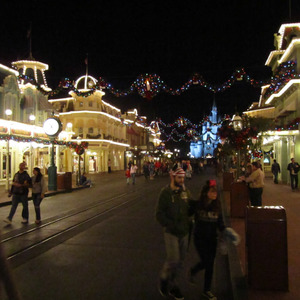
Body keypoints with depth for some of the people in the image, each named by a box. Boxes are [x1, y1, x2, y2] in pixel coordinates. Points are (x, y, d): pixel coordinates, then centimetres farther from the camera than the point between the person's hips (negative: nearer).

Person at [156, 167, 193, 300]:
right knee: (173, 260, -8)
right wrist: (171, 226, -18)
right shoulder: (166, 192, -11)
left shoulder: (185, 191, 2)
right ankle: (164, 278, 21)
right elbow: (159, 214, -11)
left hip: (184, 231, 5)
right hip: (171, 232, -5)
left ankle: (172, 285, 32)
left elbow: (191, 208, 13)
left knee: (180, 261, 13)